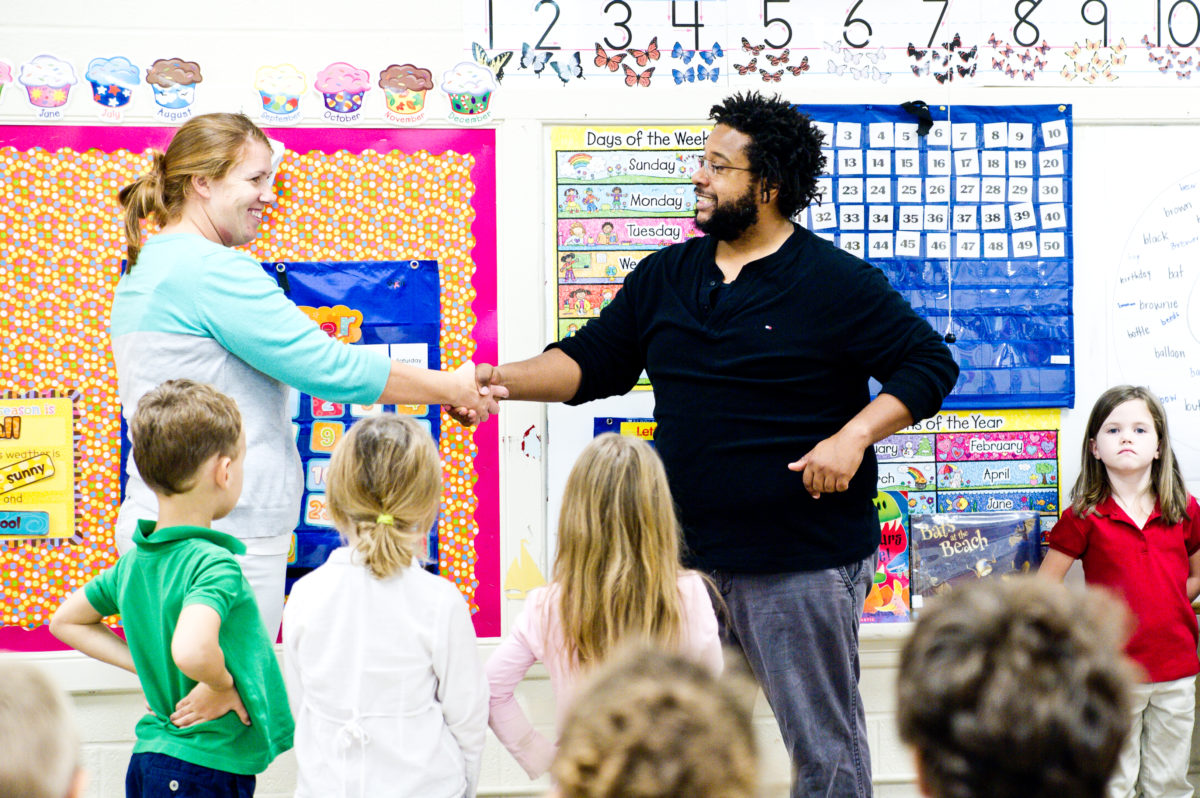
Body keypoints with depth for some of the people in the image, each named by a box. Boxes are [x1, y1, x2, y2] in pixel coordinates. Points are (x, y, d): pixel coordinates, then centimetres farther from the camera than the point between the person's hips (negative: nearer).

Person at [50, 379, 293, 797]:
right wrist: (222, 684, -17)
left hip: (148, 762, 9)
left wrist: (149, 667, 11)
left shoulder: (134, 561, 6)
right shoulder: (215, 564, -20)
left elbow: (65, 621, 20)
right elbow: (191, 650, -39)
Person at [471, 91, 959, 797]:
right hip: (689, 554, 6)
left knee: (824, 741, 4)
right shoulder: (665, 276, 11)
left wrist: (853, 437, -15)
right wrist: (503, 379, -4)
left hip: (804, 559, -5)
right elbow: (591, 362, 12)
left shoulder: (838, 283, -6)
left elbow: (930, 363, -4)